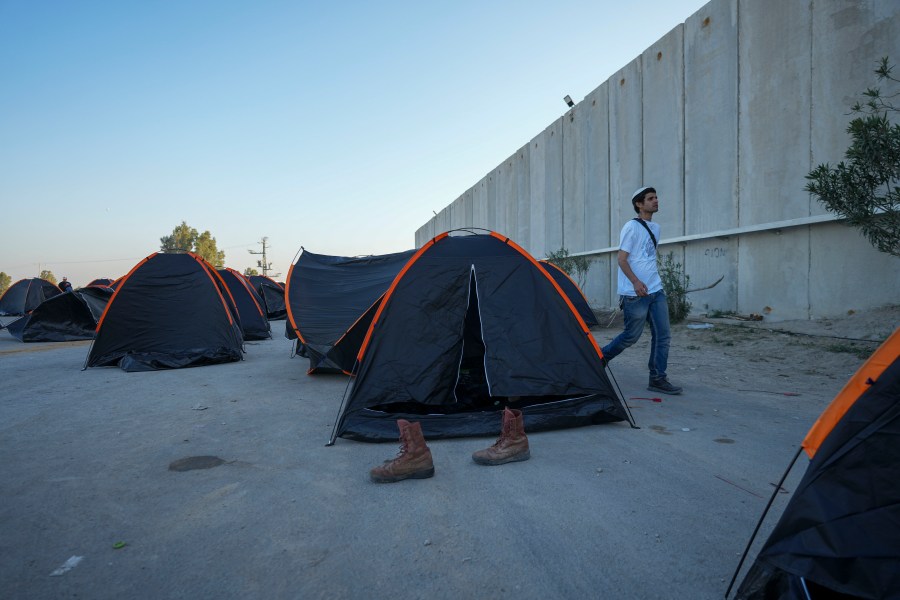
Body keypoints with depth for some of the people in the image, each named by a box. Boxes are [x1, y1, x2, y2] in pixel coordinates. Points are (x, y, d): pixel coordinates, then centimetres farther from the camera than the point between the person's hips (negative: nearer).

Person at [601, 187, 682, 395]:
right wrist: (636, 282, -24)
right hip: (635, 294, -8)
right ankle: (600, 357, 21)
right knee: (632, 335, 0)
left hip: (656, 291, 8)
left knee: (662, 335, 2)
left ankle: (658, 379, 8)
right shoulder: (631, 227, -9)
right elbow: (622, 259, -13)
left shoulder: (655, 227, 16)